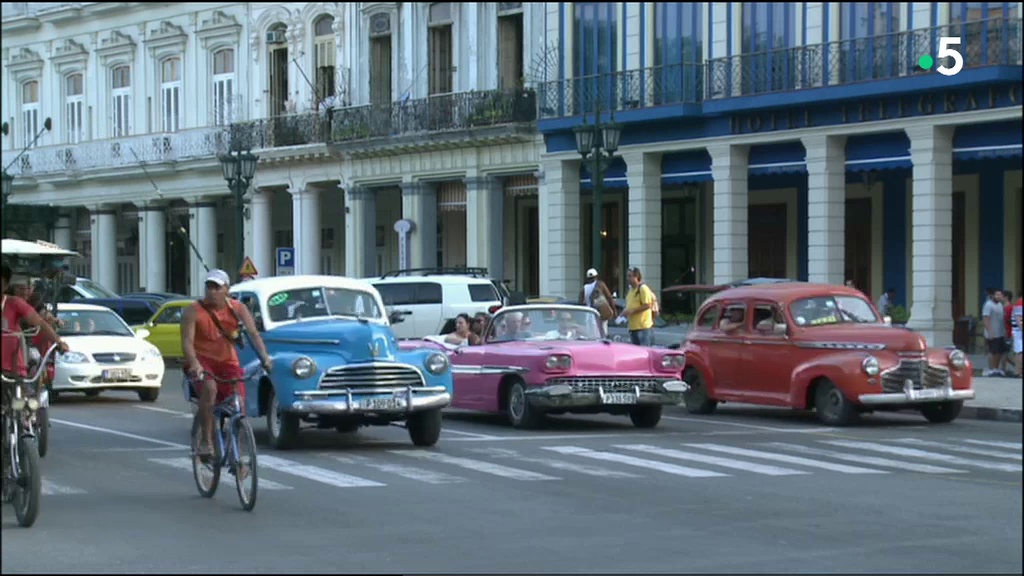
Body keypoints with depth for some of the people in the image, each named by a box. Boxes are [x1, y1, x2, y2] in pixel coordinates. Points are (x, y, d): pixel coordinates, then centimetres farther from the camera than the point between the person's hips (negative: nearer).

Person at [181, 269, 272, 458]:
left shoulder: (238, 309, -4)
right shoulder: (194, 311, -12)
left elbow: (253, 334, -13)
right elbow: (187, 341, -20)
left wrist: (265, 358, -30)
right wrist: (194, 364, -39)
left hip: (227, 361, 3)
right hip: (201, 360, -3)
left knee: (239, 405, -10)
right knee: (209, 388, -35)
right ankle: (207, 442, -27)